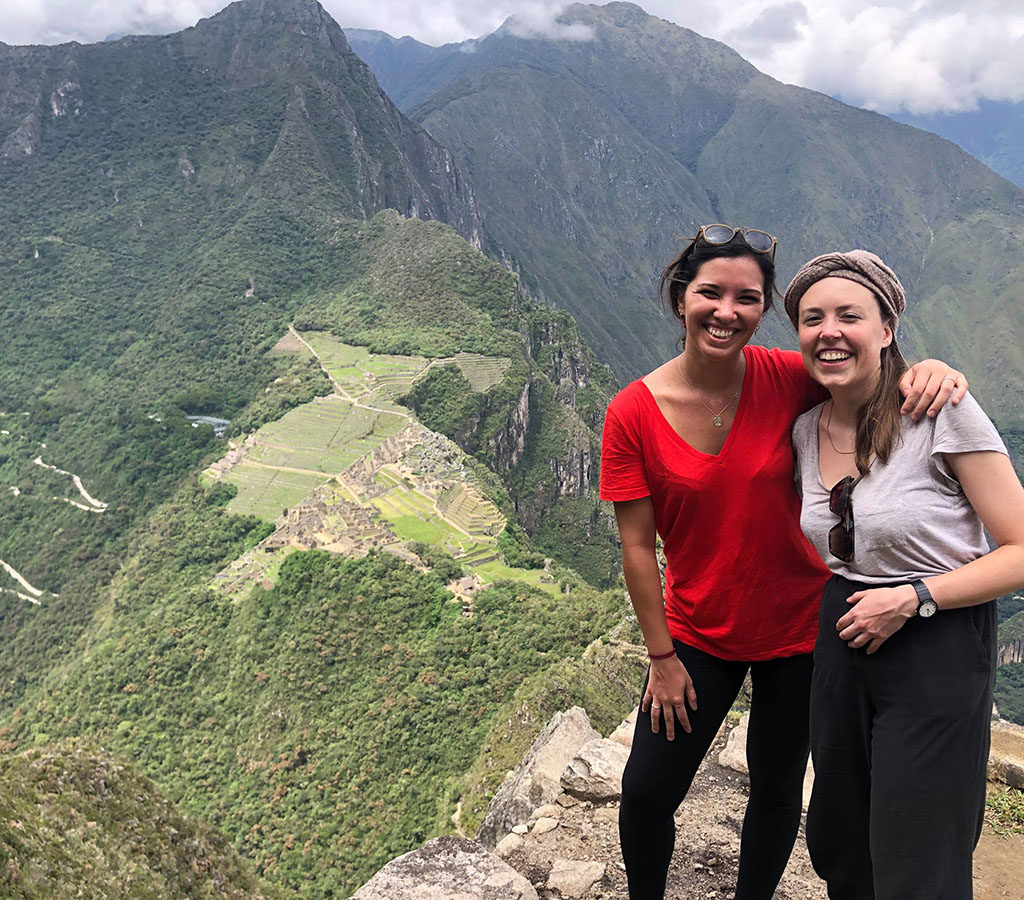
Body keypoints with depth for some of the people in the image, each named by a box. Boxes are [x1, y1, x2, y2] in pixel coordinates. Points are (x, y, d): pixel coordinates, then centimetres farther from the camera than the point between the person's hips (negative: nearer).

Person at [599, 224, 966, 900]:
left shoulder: (787, 379, -14)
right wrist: (663, 658, -7)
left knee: (778, 790, 16)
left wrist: (931, 372, -27)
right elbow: (638, 546, -10)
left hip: (798, 626, 1)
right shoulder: (633, 413, -15)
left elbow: (878, 379, -2)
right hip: (698, 634, 0)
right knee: (647, 791, 4)